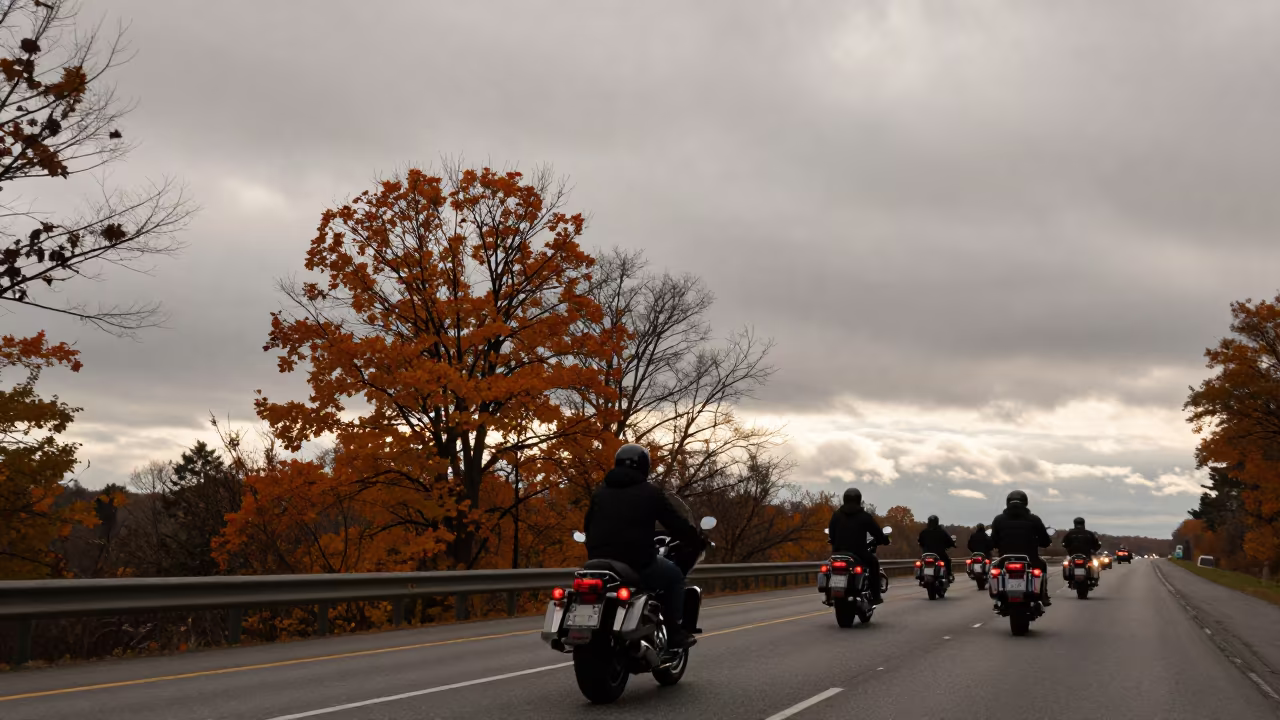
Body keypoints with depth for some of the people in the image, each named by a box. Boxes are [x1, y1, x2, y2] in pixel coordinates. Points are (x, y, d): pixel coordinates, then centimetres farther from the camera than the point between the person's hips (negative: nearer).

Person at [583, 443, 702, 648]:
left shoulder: (600, 492, 14)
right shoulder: (651, 492, 0)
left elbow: (587, 526, 24)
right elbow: (678, 524, 1)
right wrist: (698, 539, 19)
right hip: (638, 563, -5)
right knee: (674, 575, 20)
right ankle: (674, 632, 15)